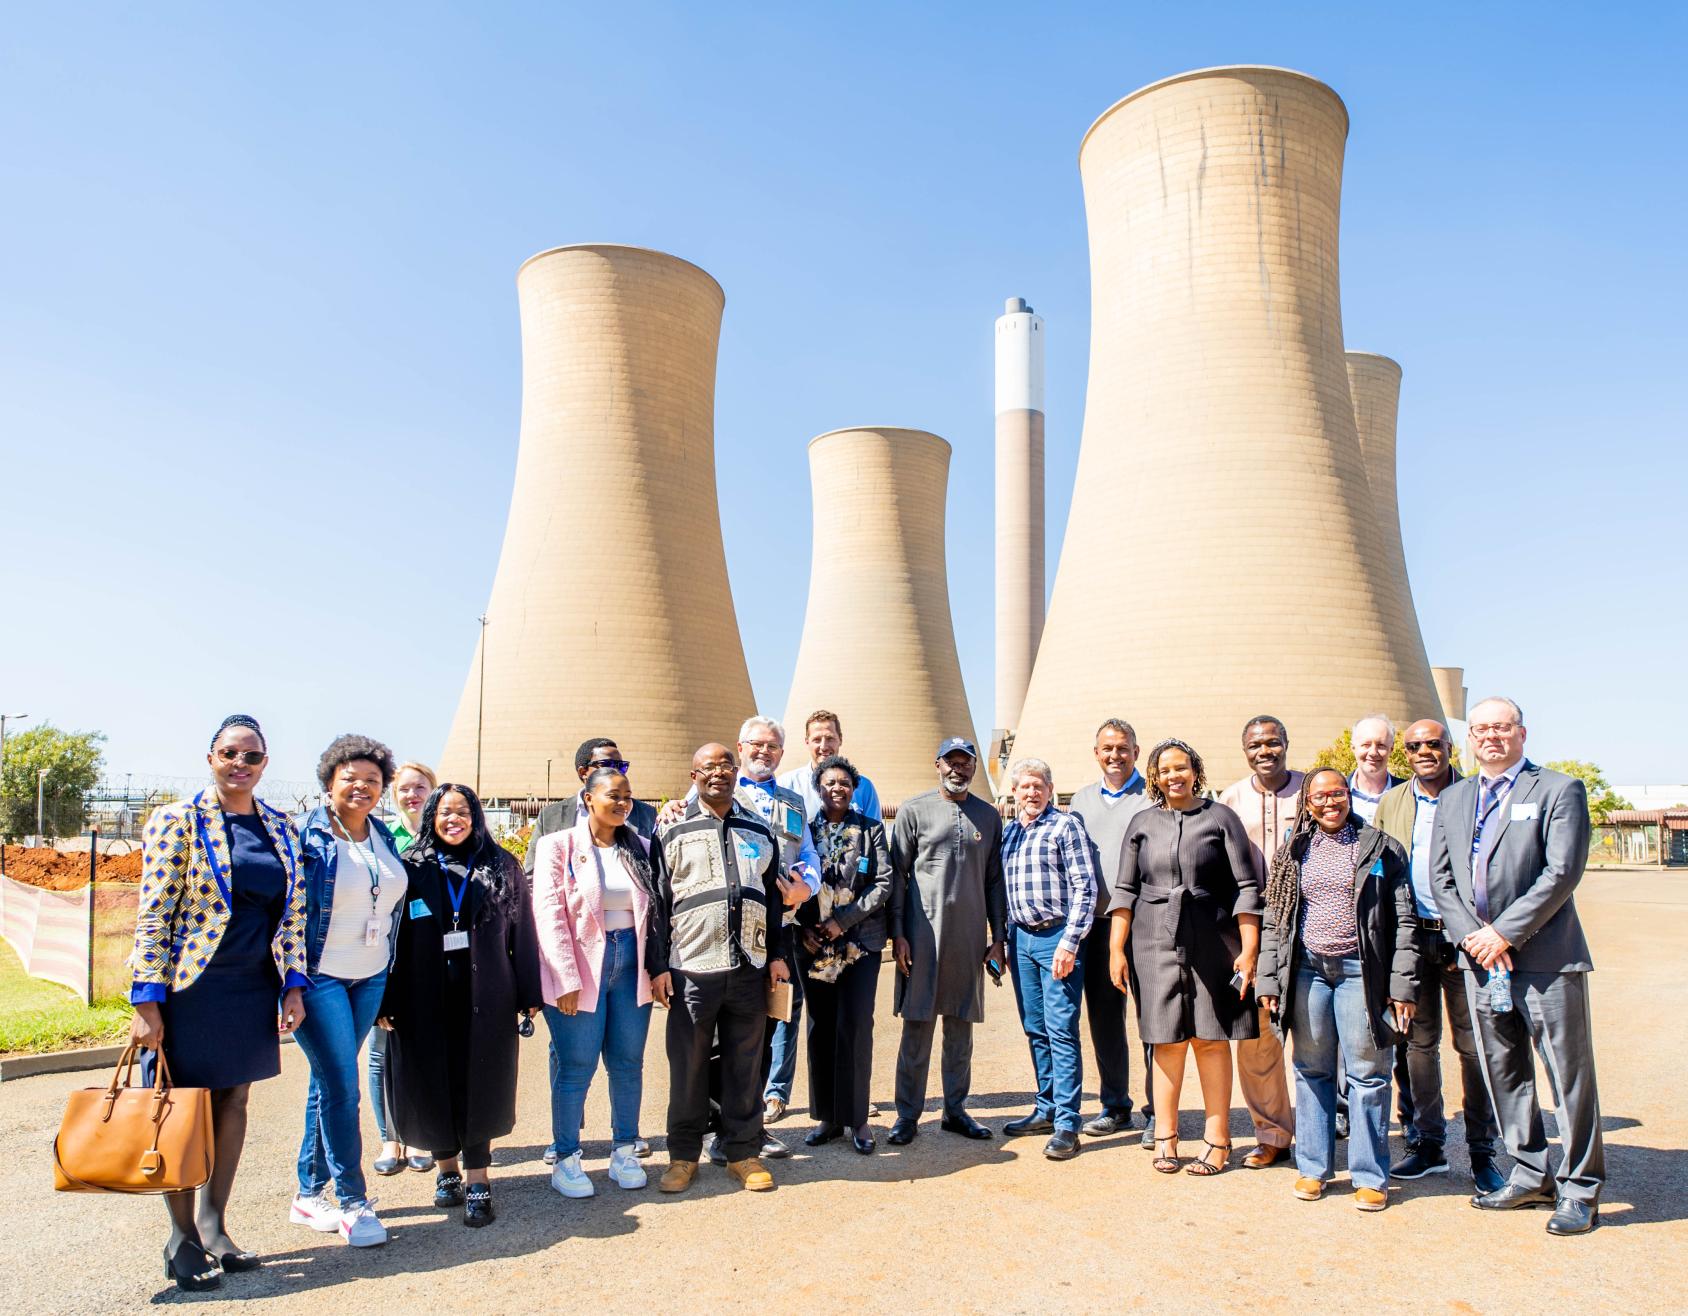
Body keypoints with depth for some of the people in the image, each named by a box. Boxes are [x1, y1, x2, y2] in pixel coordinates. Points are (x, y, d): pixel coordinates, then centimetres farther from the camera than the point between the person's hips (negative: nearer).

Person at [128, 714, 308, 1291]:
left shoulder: (281, 828, 8)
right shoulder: (178, 821, -7)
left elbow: (292, 911, 10)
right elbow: (153, 913, -10)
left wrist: (293, 985, 5)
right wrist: (147, 1000, -14)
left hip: (253, 986, 5)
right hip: (192, 985, -5)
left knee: (233, 1100, 11)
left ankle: (213, 1225, 25)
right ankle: (182, 1239, 18)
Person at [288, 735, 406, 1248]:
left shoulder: (384, 837, 7)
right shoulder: (307, 835, -11)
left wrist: (389, 972, 16)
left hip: (370, 978, 6)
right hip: (319, 976, -6)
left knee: (327, 1083, 14)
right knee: (342, 1087, -6)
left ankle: (309, 1193, 26)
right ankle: (353, 1201, 5)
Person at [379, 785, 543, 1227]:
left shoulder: (502, 868, 4)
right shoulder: (411, 868, 4)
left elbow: (522, 933, 3)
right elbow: (393, 936, 3)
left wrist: (529, 994, -1)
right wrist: (387, 1000, -3)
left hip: (485, 998, -1)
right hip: (426, 1000, 1)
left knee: (479, 1084, 0)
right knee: (433, 1084, 8)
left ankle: (478, 1181, 10)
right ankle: (447, 1167, 28)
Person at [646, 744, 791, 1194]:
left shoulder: (760, 831, 12)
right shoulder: (671, 831, 2)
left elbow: (775, 896, 16)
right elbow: (656, 900, 0)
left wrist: (778, 954, 9)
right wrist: (657, 966, -4)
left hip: (750, 968, 3)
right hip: (691, 969, -2)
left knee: (745, 1064, 8)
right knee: (688, 1064, 5)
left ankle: (743, 1152, 21)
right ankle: (684, 1154, 20)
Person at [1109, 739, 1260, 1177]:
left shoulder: (1220, 817, 3)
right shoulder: (1142, 824, 10)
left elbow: (1246, 887, 1)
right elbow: (1124, 890, 9)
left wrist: (1249, 949, -5)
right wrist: (1116, 948, 2)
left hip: (1212, 942, -1)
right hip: (1156, 942, 2)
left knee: (1211, 1037, 2)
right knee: (1168, 1038, 3)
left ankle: (1218, 1140, 12)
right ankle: (1165, 1137, 13)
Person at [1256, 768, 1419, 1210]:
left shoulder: (1380, 848, 3)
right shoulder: (1293, 854, 10)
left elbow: (1403, 920, 0)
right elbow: (1273, 921, 10)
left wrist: (1402, 984, -6)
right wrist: (1269, 980, 3)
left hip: (1360, 970, -2)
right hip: (1307, 971, 3)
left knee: (1367, 1073, 2)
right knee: (1311, 1070, 9)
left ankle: (1370, 1176, 14)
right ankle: (1313, 1167, 21)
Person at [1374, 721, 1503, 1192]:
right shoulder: (1391, 802, 9)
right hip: (1410, 938, 3)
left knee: (1473, 1045, 3)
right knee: (1416, 1042, 9)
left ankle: (1482, 1153, 15)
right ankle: (1427, 1145, 21)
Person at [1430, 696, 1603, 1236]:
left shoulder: (1559, 790, -2)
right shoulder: (1452, 799, 14)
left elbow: (1562, 873, -12)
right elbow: (1441, 877, 10)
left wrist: (1503, 933, -15)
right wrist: (1472, 935, -5)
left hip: (1545, 957, -5)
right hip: (1482, 962, 5)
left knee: (1570, 1075, 1)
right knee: (1504, 1074, 13)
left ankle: (1580, 1190, 14)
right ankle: (1532, 1176, 27)